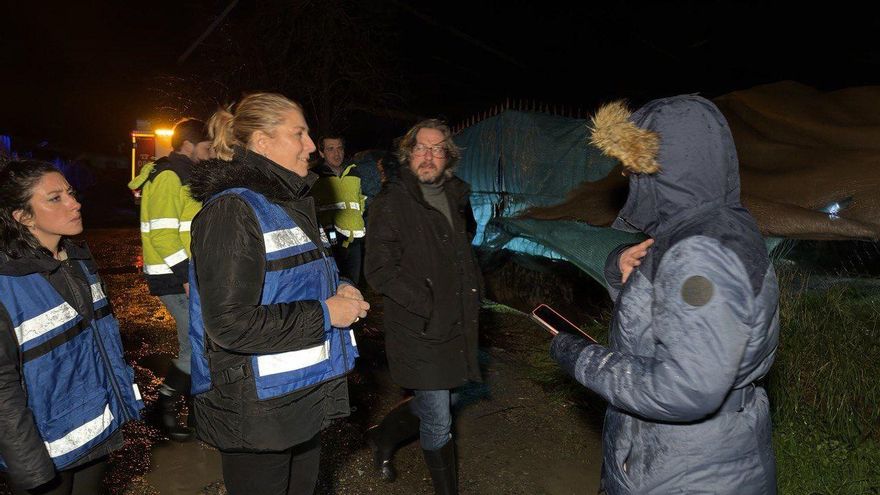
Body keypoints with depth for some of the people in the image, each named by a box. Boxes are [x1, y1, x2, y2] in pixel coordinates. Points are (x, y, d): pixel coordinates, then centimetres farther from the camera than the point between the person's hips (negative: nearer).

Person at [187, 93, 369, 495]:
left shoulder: (291, 203, 12)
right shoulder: (232, 209, -18)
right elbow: (230, 323, -26)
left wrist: (338, 293, 2)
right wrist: (325, 313, -20)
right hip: (256, 411, -8)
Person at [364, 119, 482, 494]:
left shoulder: (456, 197, 8)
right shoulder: (391, 203, -12)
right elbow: (380, 271, -16)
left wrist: (471, 294, 14)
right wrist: (429, 306, -21)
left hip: (458, 325, 7)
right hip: (420, 331, -7)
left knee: (443, 400, 21)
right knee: (438, 421, 4)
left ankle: (384, 436, 44)